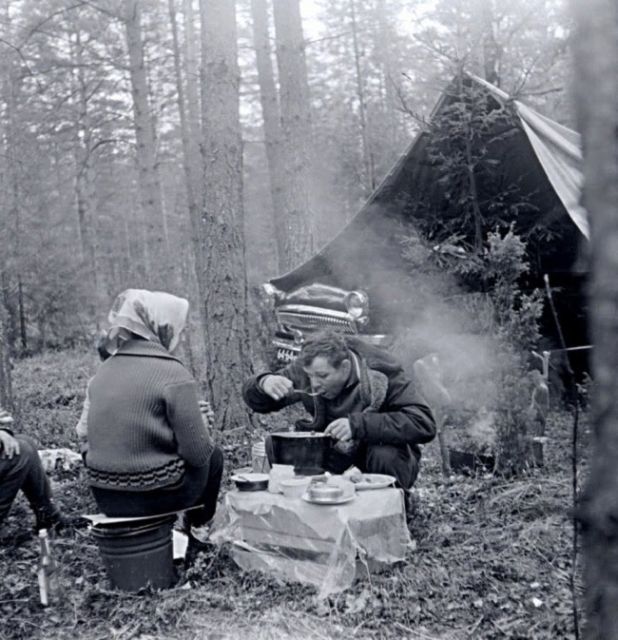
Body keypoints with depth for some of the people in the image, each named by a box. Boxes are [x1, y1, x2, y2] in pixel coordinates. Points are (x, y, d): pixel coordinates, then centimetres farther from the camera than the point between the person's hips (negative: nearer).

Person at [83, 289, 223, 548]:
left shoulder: (104, 370, 4)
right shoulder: (173, 374, -17)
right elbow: (198, 451, -17)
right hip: (152, 496, -6)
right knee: (213, 457, 22)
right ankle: (199, 529, 38)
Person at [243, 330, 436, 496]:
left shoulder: (382, 374, -26)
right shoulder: (306, 368, -14)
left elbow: (424, 424, -37)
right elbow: (258, 402, -3)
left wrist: (357, 424, -45)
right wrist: (264, 383, -29)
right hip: (333, 446, 4)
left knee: (385, 457, -38)